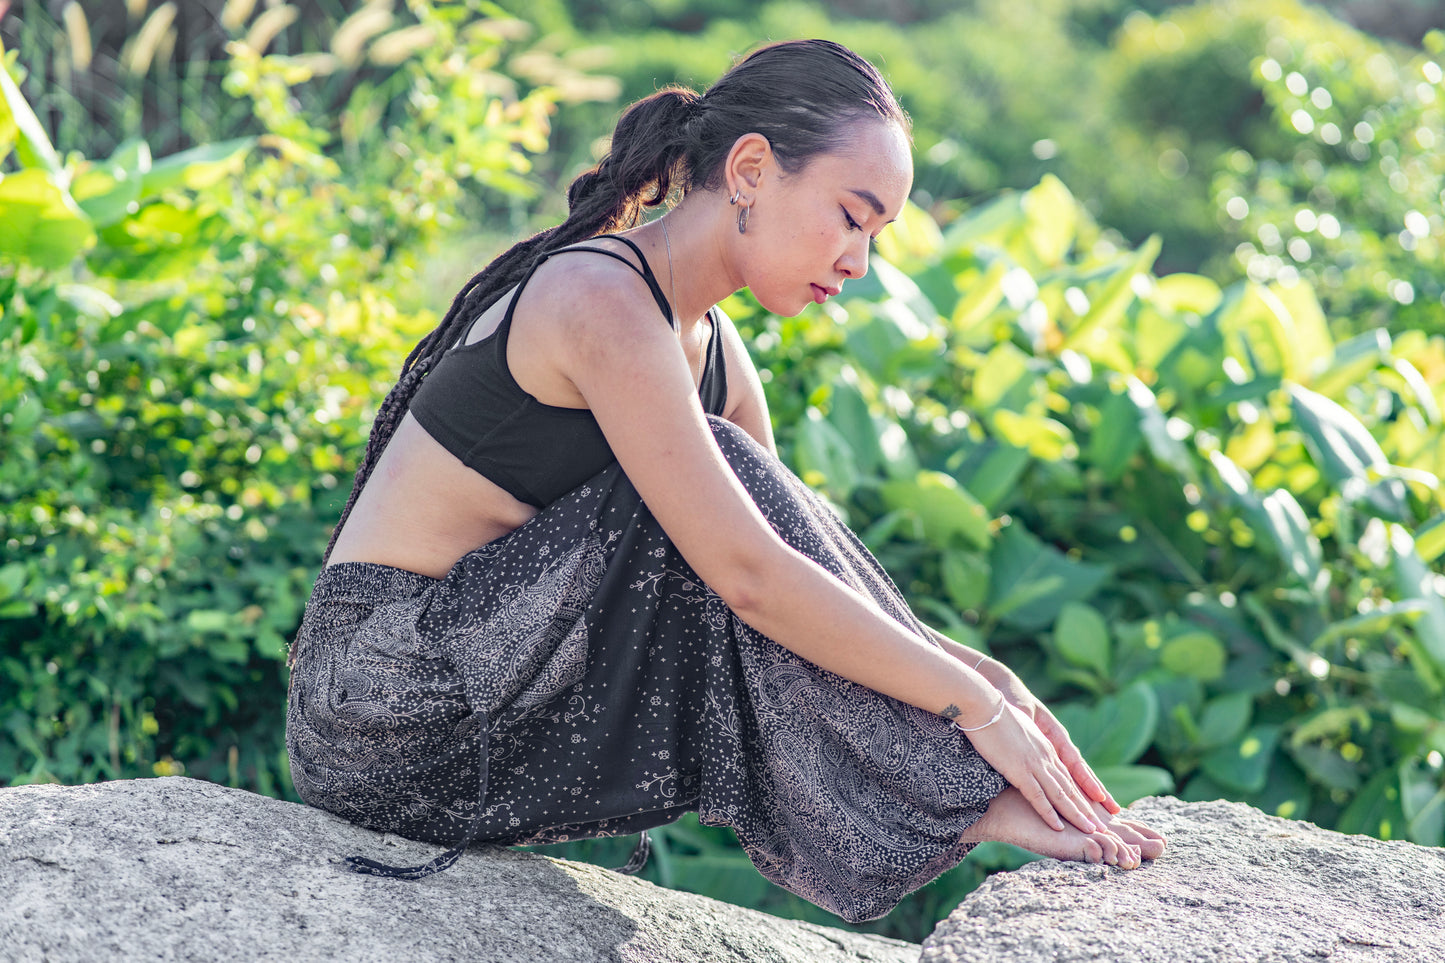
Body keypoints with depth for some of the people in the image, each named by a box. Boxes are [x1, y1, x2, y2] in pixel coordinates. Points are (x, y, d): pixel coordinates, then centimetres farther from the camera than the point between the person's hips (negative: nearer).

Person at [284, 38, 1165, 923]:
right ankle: (956, 808, -13)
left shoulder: (711, 350, 9)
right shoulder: (598, 298, -21)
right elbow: (748, 573, -28)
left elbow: (809, 562, 10)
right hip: (386, 707, -9)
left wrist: (986, 676, -3)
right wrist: (971, 703, -22)